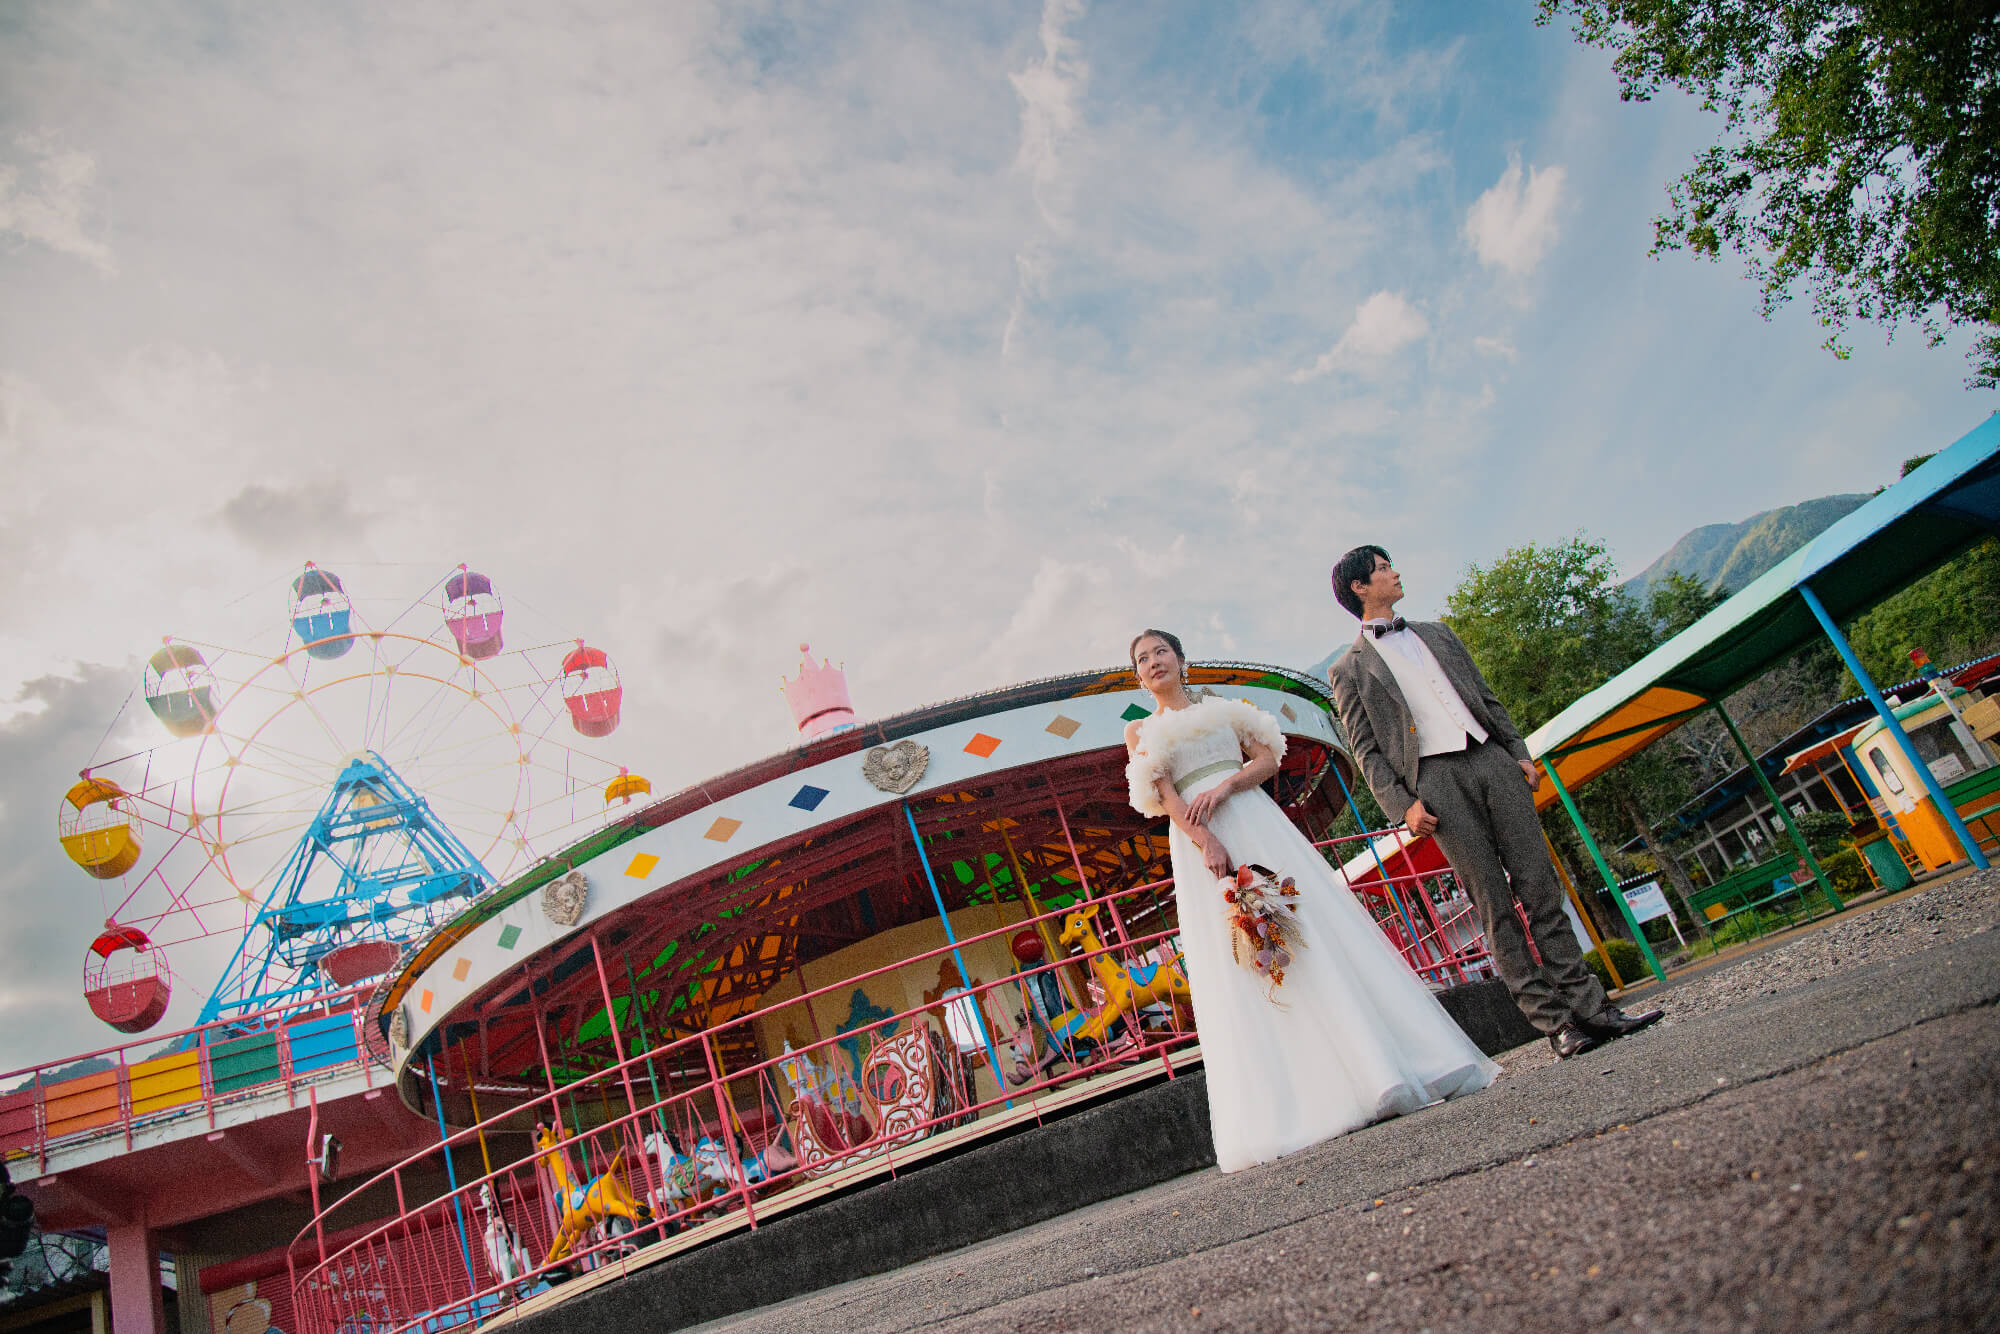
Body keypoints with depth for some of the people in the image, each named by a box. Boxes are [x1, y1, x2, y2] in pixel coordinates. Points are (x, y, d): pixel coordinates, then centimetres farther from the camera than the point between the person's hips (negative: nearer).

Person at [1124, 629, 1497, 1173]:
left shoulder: (1222, 707, 20)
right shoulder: (1139, 731, 14)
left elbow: (1268, 758, 8)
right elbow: (1163, 795, -1)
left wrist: (1224, 786, -12)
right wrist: (1206, 842, -18)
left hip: (1258, 824, 2)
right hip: (1199, 843, -1)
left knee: (1316, 929, -7)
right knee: (1236, 969, -9)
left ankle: (1380, 1069, -3)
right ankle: (1296, 1104, -8)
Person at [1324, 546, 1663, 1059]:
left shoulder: (1436, 633, 23)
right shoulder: (1349, 668, 8)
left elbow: (1487, 698, 22)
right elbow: (1366, 750, 2)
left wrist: (1520, 753, 11)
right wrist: (1402, 805, -11)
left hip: (1491, 759, 5)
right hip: (1436, 780, -4)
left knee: (1540, 889, 0)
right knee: (1494, 907, -5)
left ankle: (1589, 1005, 4)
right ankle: (1555, 1021, -2)